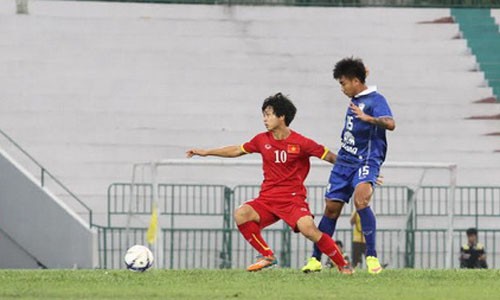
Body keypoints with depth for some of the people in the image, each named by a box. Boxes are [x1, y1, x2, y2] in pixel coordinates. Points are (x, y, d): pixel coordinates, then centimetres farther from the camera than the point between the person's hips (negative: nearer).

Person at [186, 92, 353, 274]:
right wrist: (206, 152, 23)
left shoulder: (301, 143, -8)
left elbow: (329, 156, -2)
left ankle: (343, 265, -8)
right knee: (241, 214, -21)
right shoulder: (262, 140, 6)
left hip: (293, 198, -5)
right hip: (267, 198, 5)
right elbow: (237, 151, 20)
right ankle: (267, 256, -6)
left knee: (308, 229, -27)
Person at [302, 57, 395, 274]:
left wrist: (367, 118, -44)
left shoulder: (375, 100, -11)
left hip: (366, 161, -8)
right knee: (332, 208, 7)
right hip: (345, 162, 8)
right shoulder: (355, 100, 14)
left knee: (361, 199, -30)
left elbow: (390, 124, -29)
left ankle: (372, 256, -26)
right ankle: (315, 258, 17)